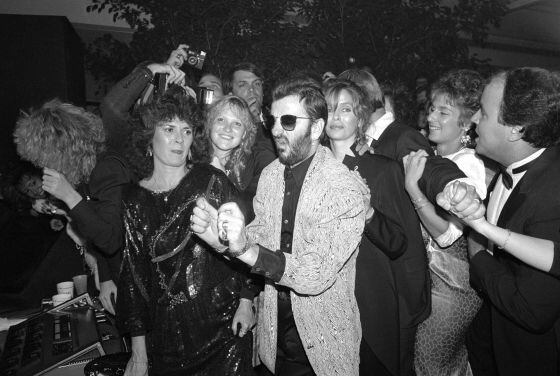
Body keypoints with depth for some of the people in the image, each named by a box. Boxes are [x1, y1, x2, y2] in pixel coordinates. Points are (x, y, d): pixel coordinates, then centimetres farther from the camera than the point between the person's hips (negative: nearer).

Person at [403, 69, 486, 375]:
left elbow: (446, 234, -25)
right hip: (426, 271, 7)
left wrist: (412, 185, -27)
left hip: (452, 282, -6)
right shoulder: (428, 155, 0)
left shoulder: (469, 164, -21)